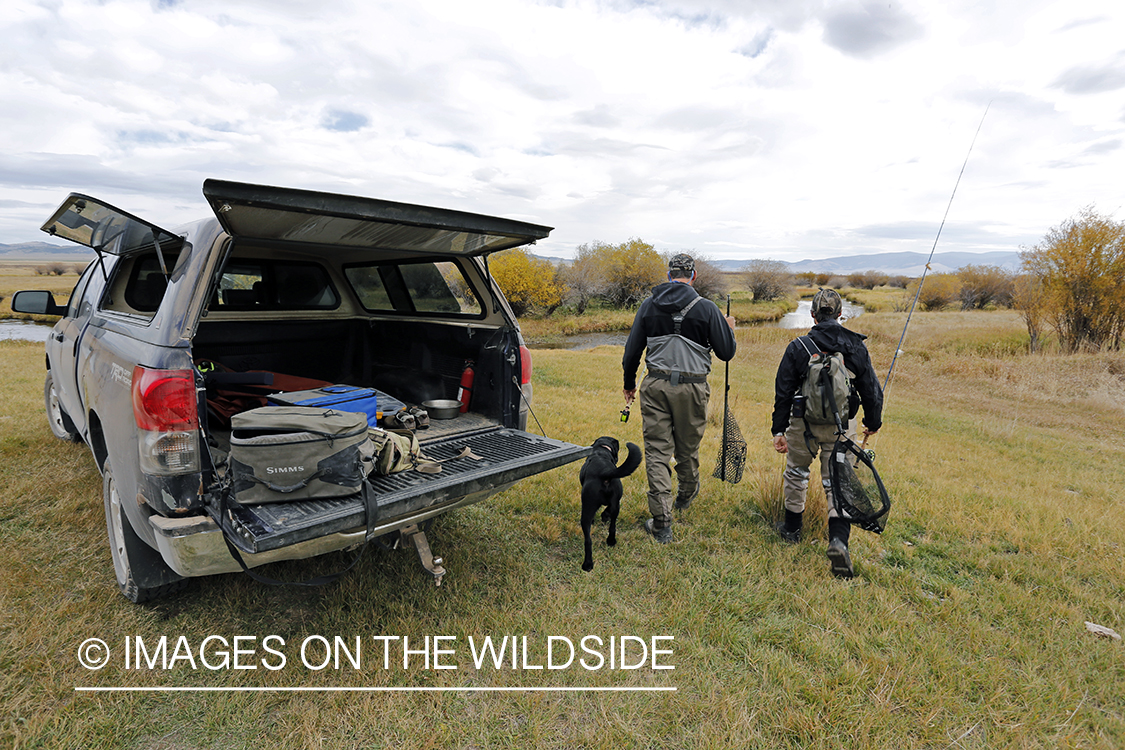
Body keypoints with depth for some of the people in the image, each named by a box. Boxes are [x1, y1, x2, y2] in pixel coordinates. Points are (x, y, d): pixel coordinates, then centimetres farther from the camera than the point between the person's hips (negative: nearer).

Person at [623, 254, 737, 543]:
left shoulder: (649, 305, 3)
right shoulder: (707, 308, -4)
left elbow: (632, 350, 6)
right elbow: (726, 352, 0)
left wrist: (629, 383, 20)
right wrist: (729, 329, 22)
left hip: (655, 386, 1)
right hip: (692, 387, 0)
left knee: (657, 450, 3)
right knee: (687, 447, 19)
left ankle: (661, 522, 2)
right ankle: (686, 494, 45)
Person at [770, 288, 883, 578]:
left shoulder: (798, 347, -9)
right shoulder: (856, 347, -3)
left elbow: (784, 393, -6)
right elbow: (871, 390, 5)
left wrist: (779, 430, 1)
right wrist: (873, 422, 22)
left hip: (804, 424, -1)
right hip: (841, 427, 1)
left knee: (796, 472, 19)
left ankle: (792, 527, 33)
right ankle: (839, 540, -8)